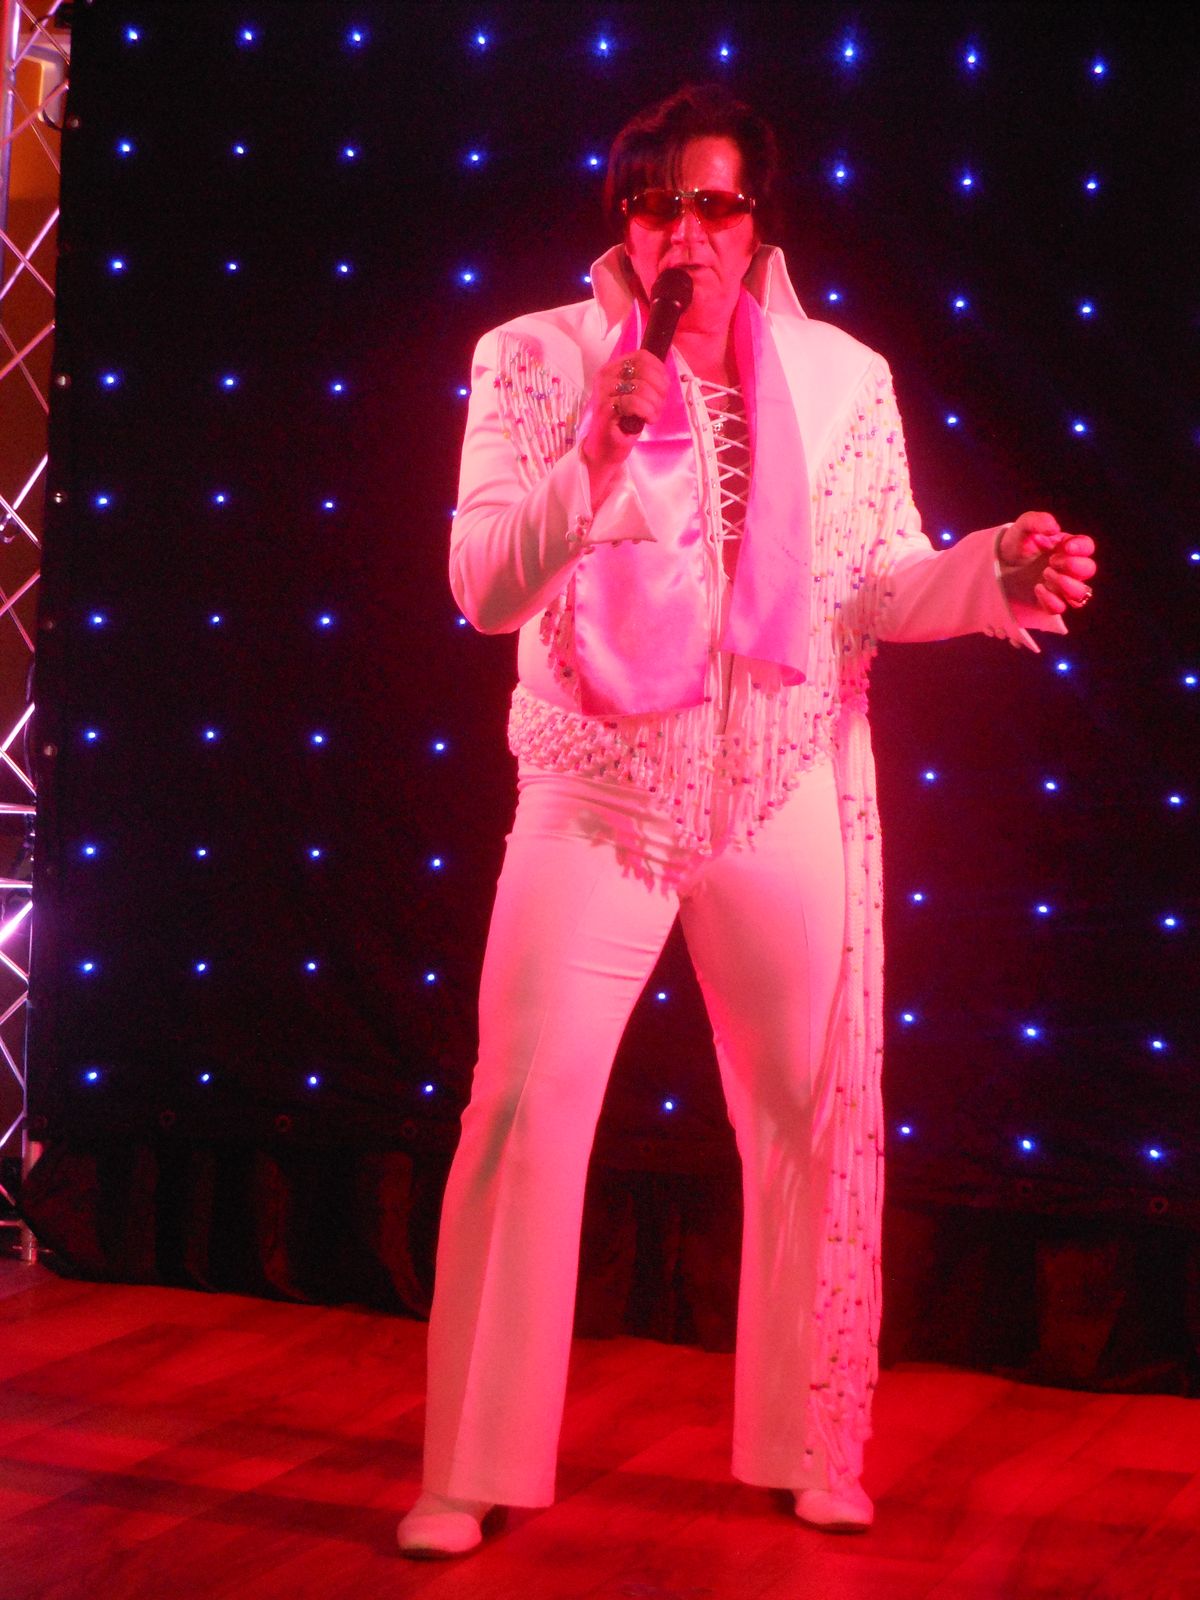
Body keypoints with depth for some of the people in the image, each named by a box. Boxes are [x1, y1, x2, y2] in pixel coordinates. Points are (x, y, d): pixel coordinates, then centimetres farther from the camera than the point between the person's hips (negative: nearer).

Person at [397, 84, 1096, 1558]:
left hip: (790, 797, 2)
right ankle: (472, 1471, 6)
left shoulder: (842, 377, 3)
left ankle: (807, 1448, 26)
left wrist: (995, 569, -17)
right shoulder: (539, 360, -3)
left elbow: (879, 590, 3)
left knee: (811, 1123, 8)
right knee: (523, 1110, -7)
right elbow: (484, 586, -10)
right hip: (598, 789, -2)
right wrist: (600, 452, -23)